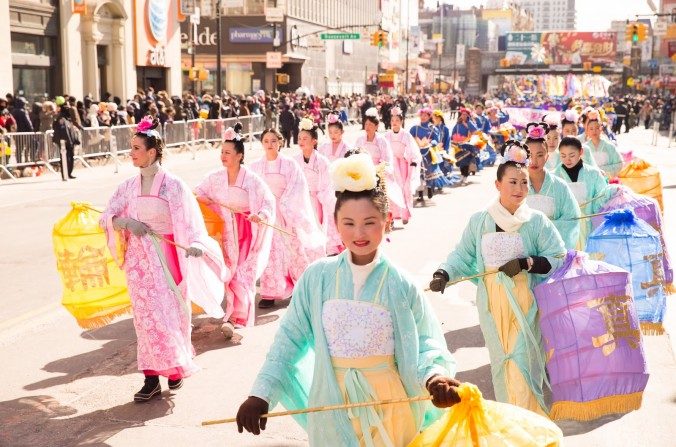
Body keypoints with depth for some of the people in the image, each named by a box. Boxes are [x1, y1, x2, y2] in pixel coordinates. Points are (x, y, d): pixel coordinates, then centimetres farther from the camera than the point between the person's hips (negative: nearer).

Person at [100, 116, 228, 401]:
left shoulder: (173, 185, -8)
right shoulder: (128, 187, 6)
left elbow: (188, 221, -14)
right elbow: (107, 217, 5)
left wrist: (194, 244, -32)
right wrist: (126, 222, -16)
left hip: (167, 256, -4)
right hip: (139, 258, 4)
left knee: (172, 312, 3)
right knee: (146, 315, 4)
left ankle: (177, 367, 25)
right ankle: (152, 378, 8)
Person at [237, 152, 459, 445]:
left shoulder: (400, 285, -8)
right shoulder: (317, 277, -6)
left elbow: (425, 343, -7)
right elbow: (291, 337, -1)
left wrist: (436, 377, -27)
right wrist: (262, 393, -5)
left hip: (391, 408, -1)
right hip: (334, 408, 1)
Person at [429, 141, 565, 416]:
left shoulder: (537, 222, -4)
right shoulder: (479, 221, 0)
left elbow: (559, 259, -3)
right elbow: (463, 255, 4)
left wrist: (525, 263, -15)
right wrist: (443, 274, -12)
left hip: (525, 300, -2)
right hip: (491, 301, 2)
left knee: (520, 360, -5)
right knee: (501, 361, 10)